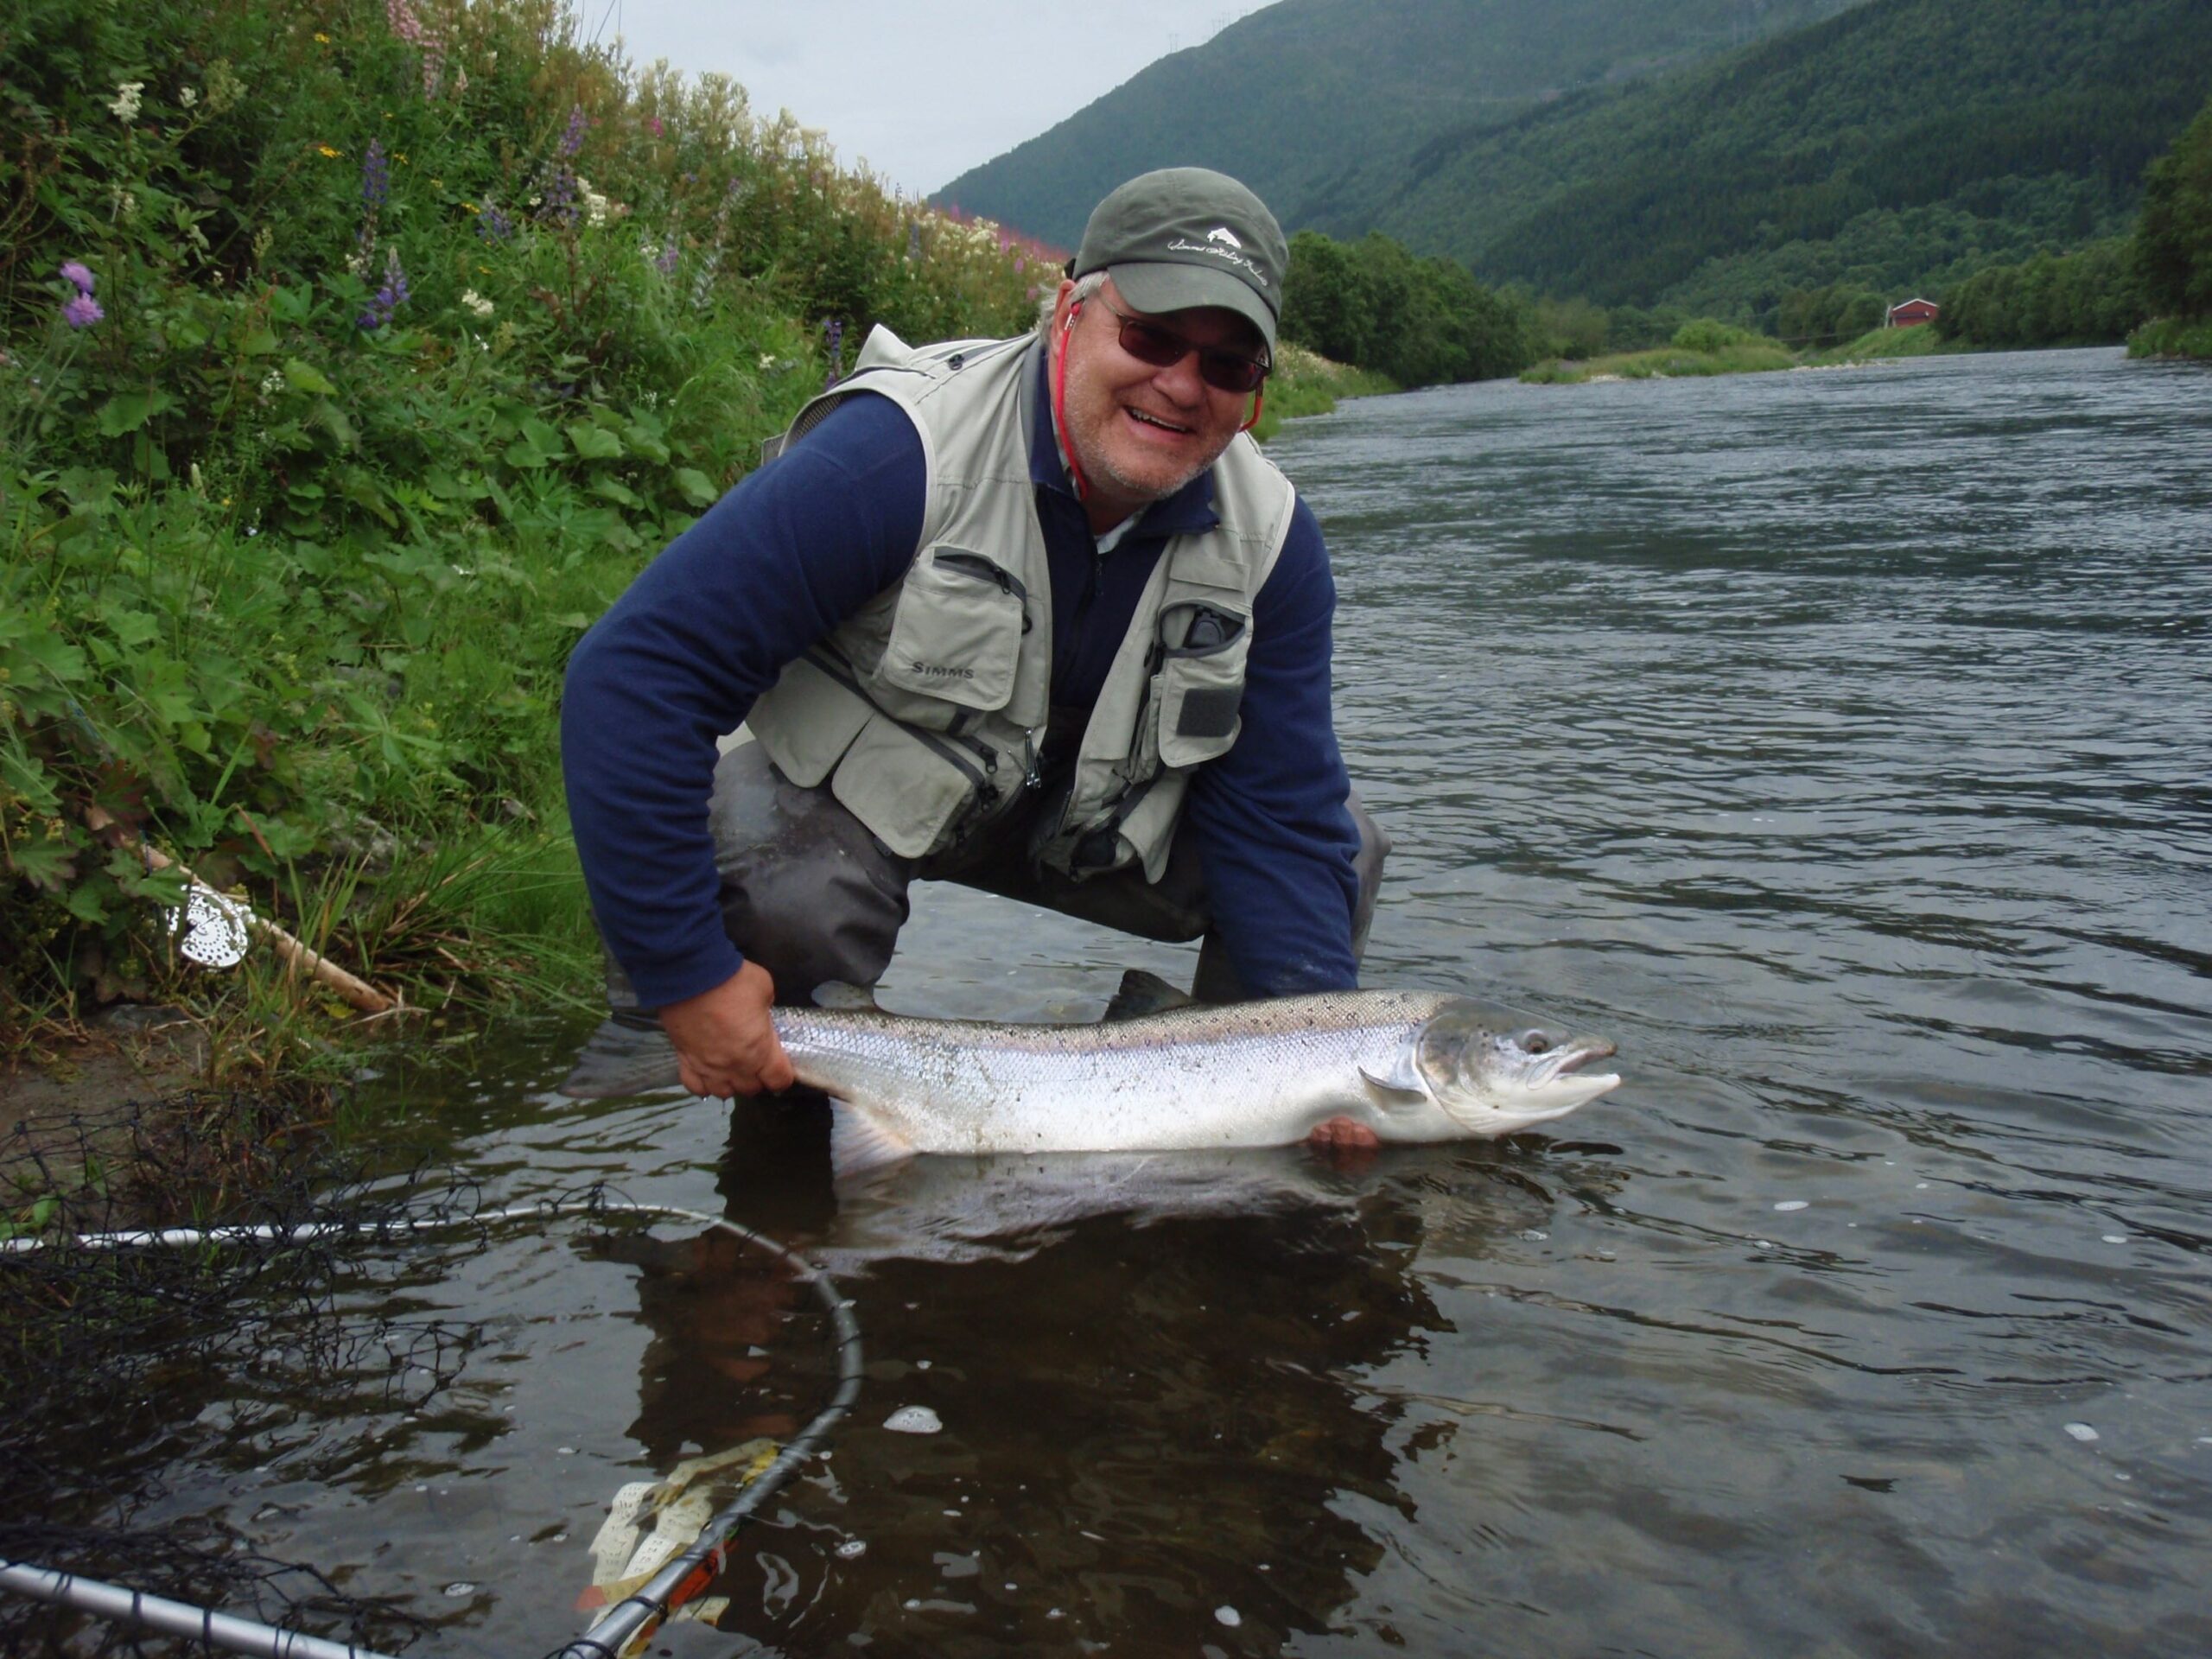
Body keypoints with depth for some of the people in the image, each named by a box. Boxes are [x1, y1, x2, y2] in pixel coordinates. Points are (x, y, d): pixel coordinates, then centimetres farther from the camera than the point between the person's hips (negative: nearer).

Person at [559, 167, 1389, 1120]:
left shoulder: (1269, 539, -15)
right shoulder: (901, 455, -33)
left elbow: (1280, 819, -13)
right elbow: (634, 674, -35)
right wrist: (685, 979, -34)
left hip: (1079, 811, 5)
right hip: (845, 790, -4)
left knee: (1339, 852, -7)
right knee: (781, 891, -36)